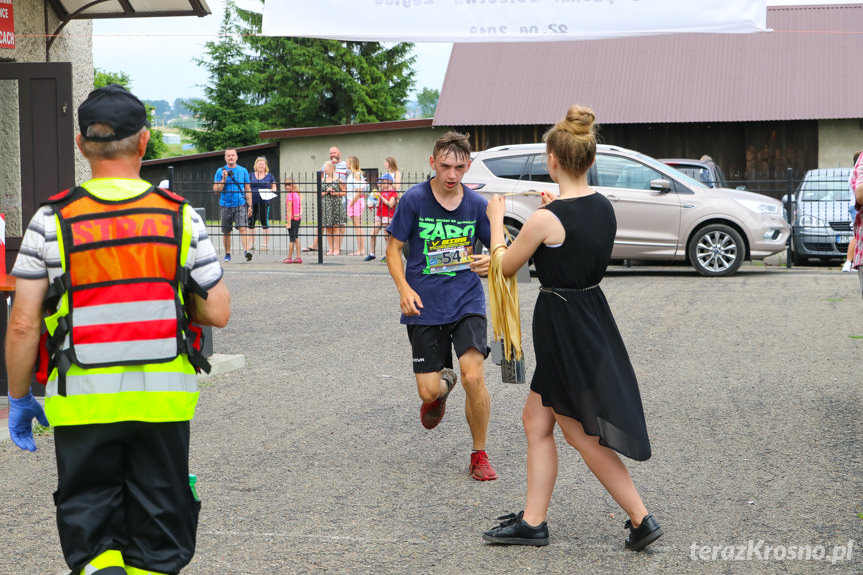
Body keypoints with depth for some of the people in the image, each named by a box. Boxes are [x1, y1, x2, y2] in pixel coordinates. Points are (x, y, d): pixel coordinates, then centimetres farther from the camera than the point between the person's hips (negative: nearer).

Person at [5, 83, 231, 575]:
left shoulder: (52, 221, -5)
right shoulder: (182, 217, -2)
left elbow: (24, 324, -6)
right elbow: (218, 313, -1)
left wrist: (19, 398, 7)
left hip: (83, 399, -1)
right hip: (163, 399, 1)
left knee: (91, 531, 9)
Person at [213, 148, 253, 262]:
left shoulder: (243, 171, 6)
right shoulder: (220, 171, 3)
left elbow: (248, 190, 10)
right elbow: (216, 190, 0)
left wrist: (249, 206, 4)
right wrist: (224, 179, -14)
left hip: (240, 205, -1)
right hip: (225, 205, 1)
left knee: (242, 228, -18)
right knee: (226, 232, 9)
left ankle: (247, 250, -29)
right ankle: (227, 254, 23)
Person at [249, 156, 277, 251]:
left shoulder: (269, 176, 8)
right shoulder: (251, 175, 11)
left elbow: (274, 188, 11)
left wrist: (271, 191, -10)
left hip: (264, 203, -2)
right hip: (252, 202, 2)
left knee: (264, 222, -3)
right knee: (251, 222, 3)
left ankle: (266, 244, 4)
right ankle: (251, 244, 13)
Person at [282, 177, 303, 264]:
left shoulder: (289, 195, -14)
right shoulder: (296, 194, 11)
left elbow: (289, 209, -17)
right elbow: (300, 207, 16)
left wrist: (288, 223, -17)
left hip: (292, 218, -8)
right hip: (298, 218, 8)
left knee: (292, 238, -3)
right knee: (296, 238, 11)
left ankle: (289, 258, 3)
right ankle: (298, 257, 12)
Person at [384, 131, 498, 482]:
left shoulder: (476, 204, 0)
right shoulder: (414, 199, -6)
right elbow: (393, 249, 0)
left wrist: (491, 261, -13)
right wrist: (404, 289, -15)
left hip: (467, 303, 0)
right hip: (425, 307, 0)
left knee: (473, 377, -18)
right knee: (429, 391, -3)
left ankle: (480, 455, 3)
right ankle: (443, 384, 38)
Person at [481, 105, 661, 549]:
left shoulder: (547, 219, -21)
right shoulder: (604, 208, 1)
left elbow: (504, 266, -6)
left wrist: (496, 220, 9)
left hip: (564, 326, -8)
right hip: (592, 312, 8)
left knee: (583, 435, 3)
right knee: (537, 420, 17)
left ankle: (641, 519, 4)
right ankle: (532, 522, 21)